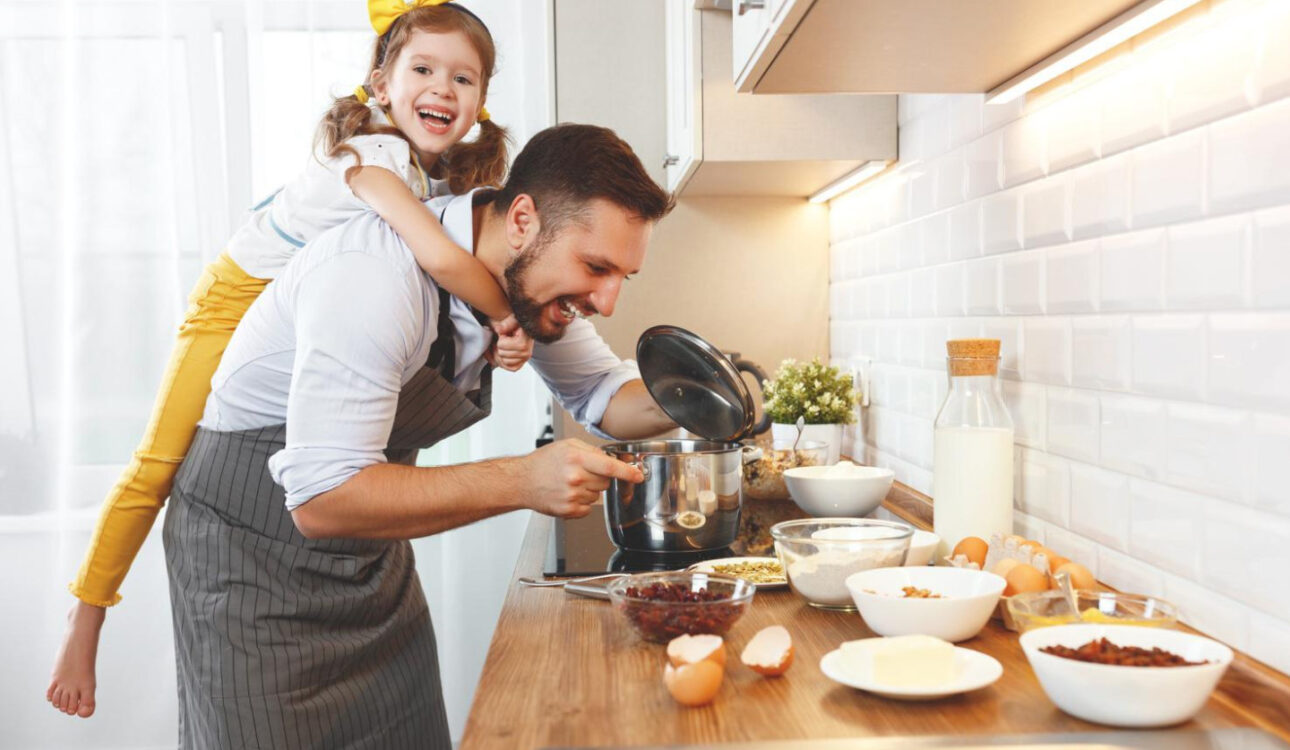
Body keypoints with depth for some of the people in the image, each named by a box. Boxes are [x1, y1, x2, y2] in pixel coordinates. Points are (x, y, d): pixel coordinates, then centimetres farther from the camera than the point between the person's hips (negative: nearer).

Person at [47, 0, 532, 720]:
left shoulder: (455, 174, -9)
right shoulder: (373, 154, -35)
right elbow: (441, 258, -48)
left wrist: (503, 336, -28)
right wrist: (506, 314, -33)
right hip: (242, 300, -7)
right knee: (163, 463, -4)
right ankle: (85, 621, 12)